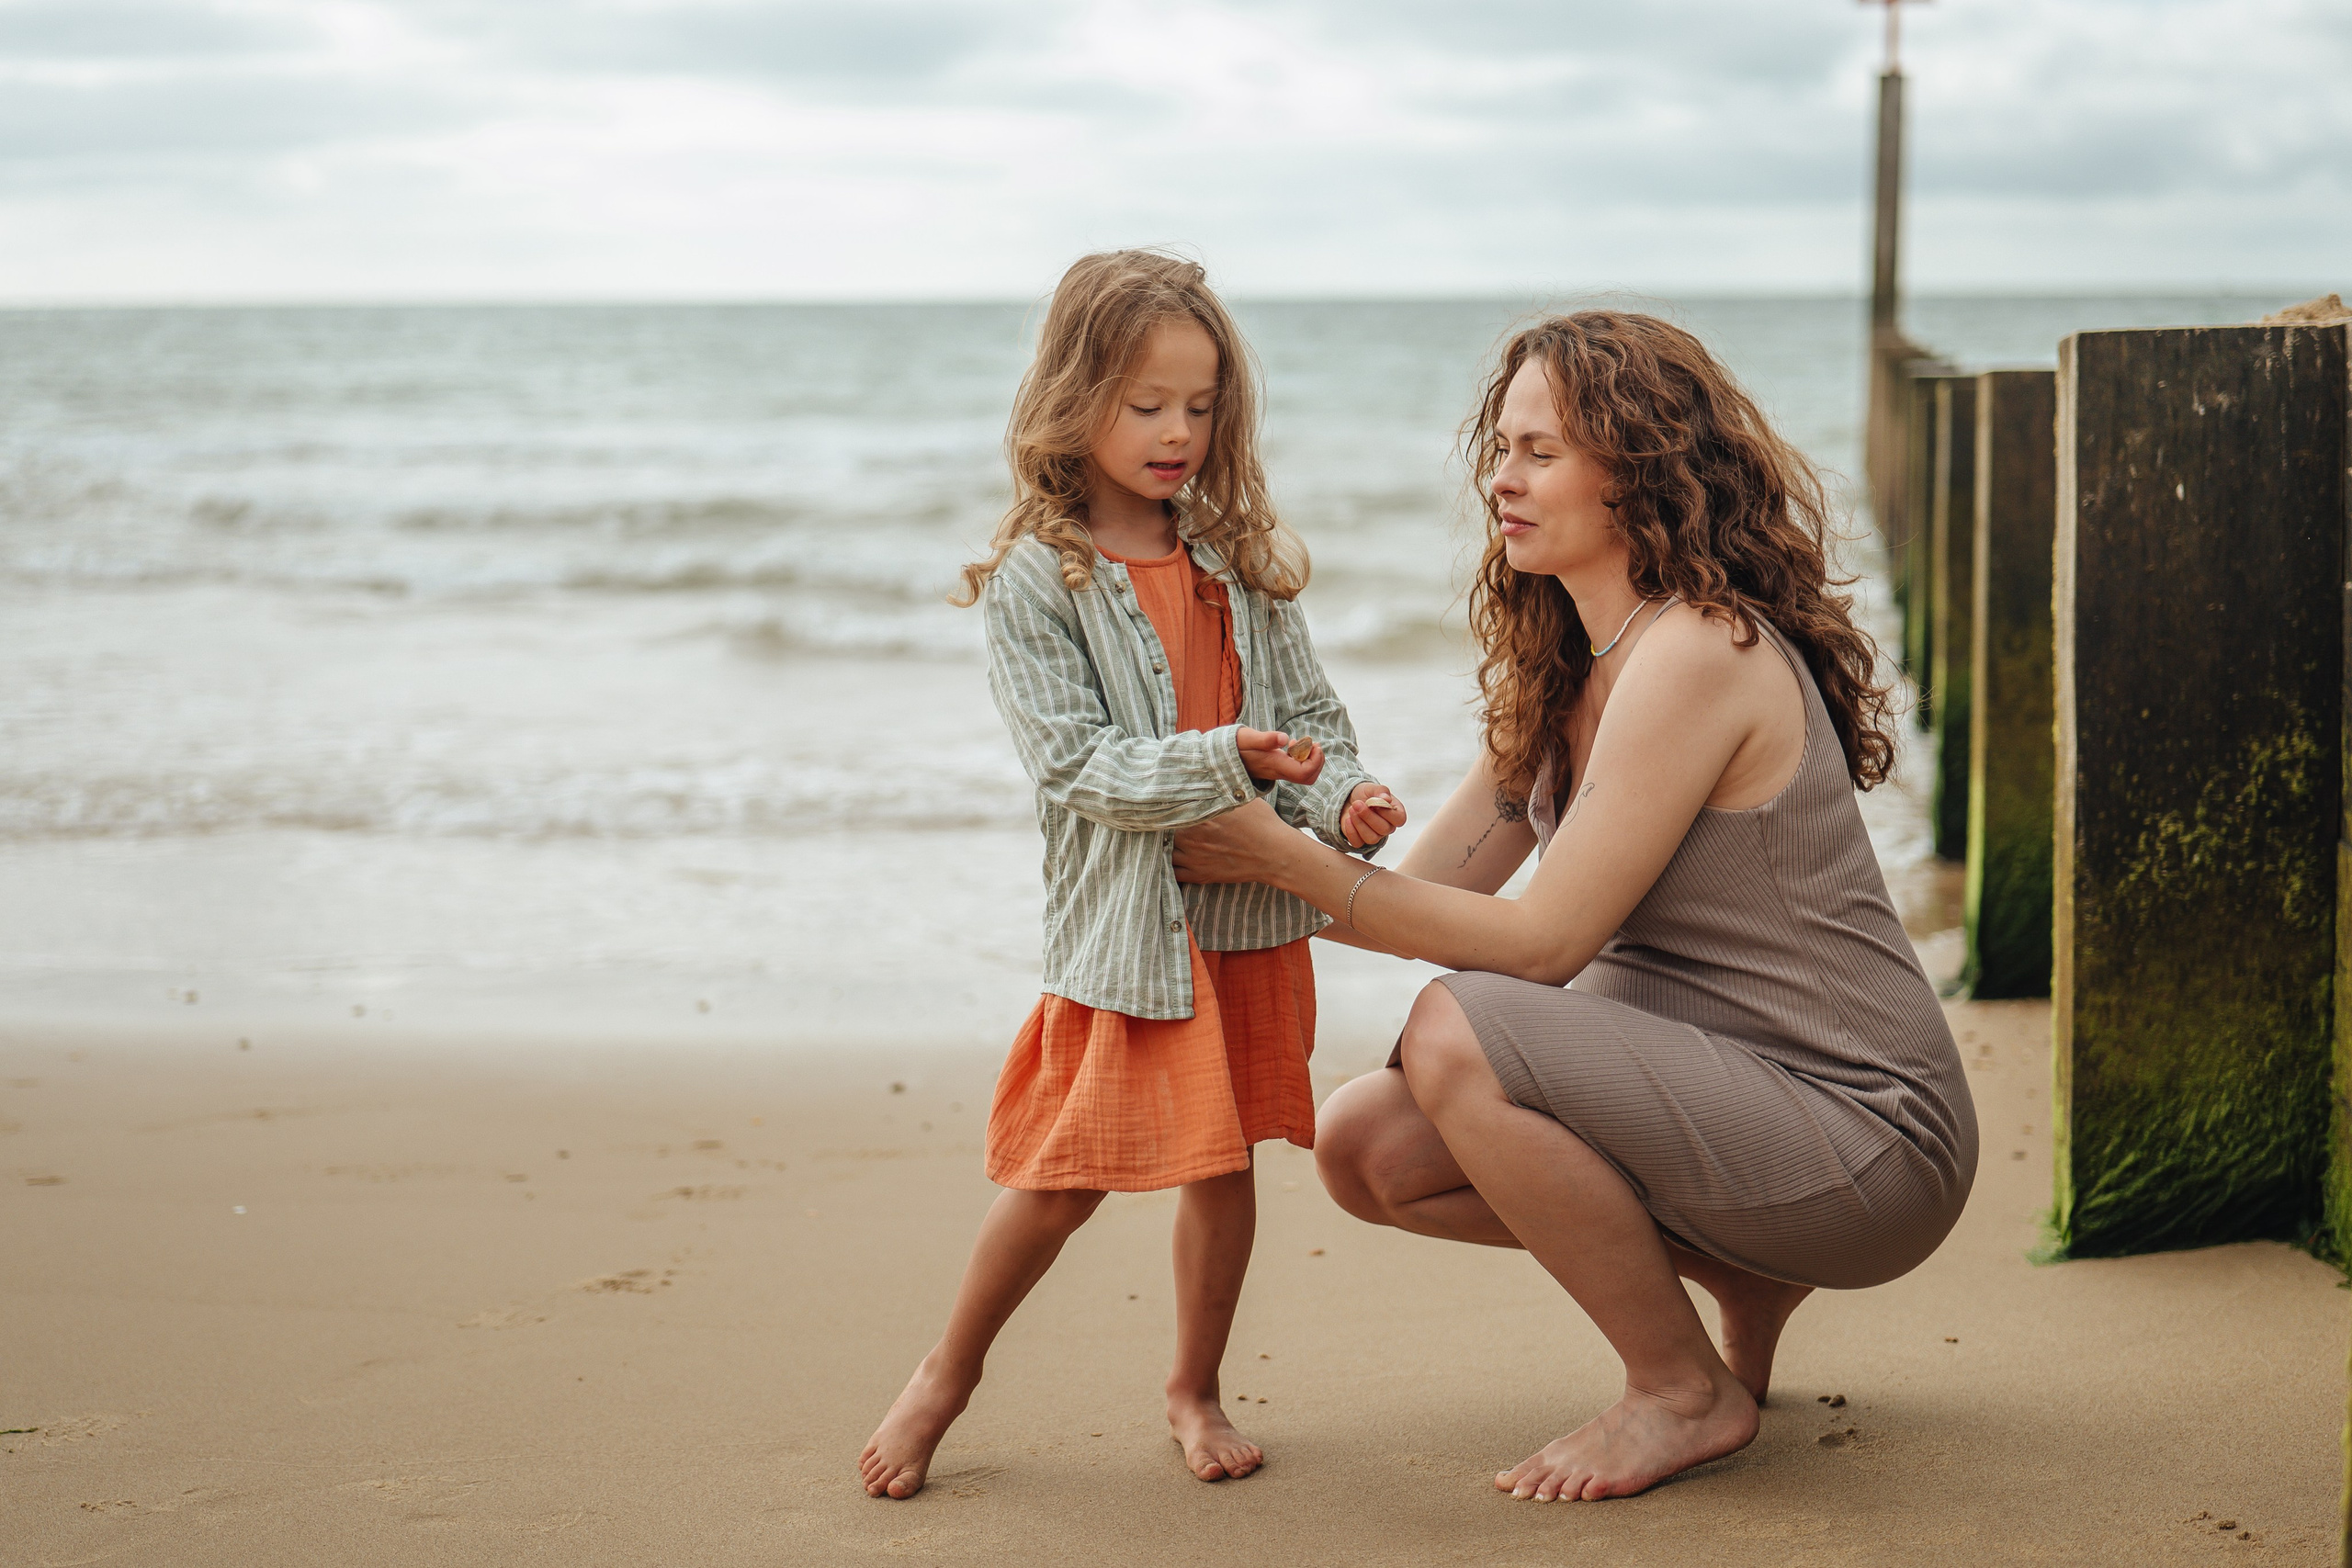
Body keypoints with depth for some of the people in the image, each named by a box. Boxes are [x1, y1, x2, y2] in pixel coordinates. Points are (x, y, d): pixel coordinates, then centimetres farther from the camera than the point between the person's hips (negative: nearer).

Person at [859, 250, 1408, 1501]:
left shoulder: (1236, 558, 7)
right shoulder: (1033, 580, -7)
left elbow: (1307, 712, 7)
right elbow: (1077, 764, -14)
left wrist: (1340, 802, -13)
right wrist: (1220, 757, -26)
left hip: (1249, 904, 4)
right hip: (1119, 915, -4)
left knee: (1224, 1159, 9)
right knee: (1069, 1168, -1)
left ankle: (1195, 1387, 28)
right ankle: (948, 1374, 20)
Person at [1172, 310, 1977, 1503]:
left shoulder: (1701, 650, -20)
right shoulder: (1559, 669, 10)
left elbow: (1546, 939, -22)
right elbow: (1431, 888, 7)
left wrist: (1286, 860, -21)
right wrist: (1238, 876, -5)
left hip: (1866, 1136, -9)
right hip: (1721, 1089, 9)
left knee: (1458, 1036, -26)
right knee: (1366, 1146, 0)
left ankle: (1688, 1391, -6)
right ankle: (1738, 1270, 14)